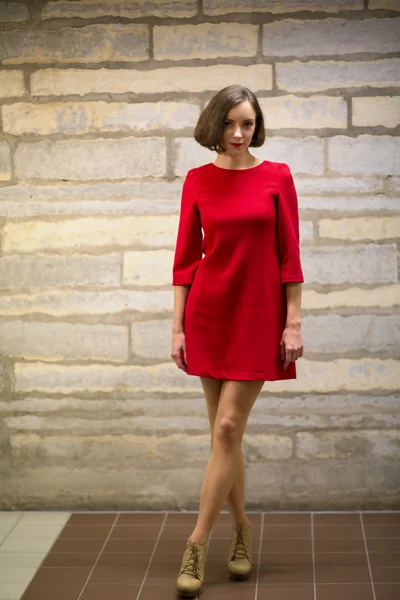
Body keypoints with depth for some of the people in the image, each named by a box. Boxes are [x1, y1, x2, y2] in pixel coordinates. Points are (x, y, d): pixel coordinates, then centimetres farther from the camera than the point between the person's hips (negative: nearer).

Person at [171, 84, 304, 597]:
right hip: (209, 313, 2)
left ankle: (197, 544, 1)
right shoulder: (197, 180, 4)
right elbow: (185, 257, 4)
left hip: (259, 315, -2)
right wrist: (178, 326, 1)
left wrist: (293, 322, -5)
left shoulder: (277, 176, 0)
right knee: (224, 433, 8)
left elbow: (289, 255, -1)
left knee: (227, 429, -7)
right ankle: (241, 527, 25)